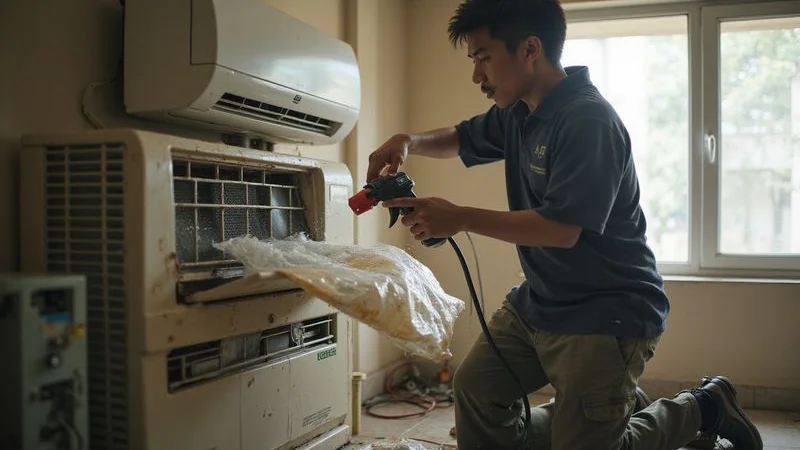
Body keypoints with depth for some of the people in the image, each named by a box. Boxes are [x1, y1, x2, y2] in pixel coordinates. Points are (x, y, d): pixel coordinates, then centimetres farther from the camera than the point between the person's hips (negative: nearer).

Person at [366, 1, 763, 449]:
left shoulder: (588, 121, -23)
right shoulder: (518, 113, 4)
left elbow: (562, 229, -28)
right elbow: (461, 139, 22)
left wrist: (461, 218, -23)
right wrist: (409, 141, 0)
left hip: (607, 313, -9)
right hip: (537, 302, 9)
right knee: (476, 390, 12)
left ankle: (702, 408, 17)